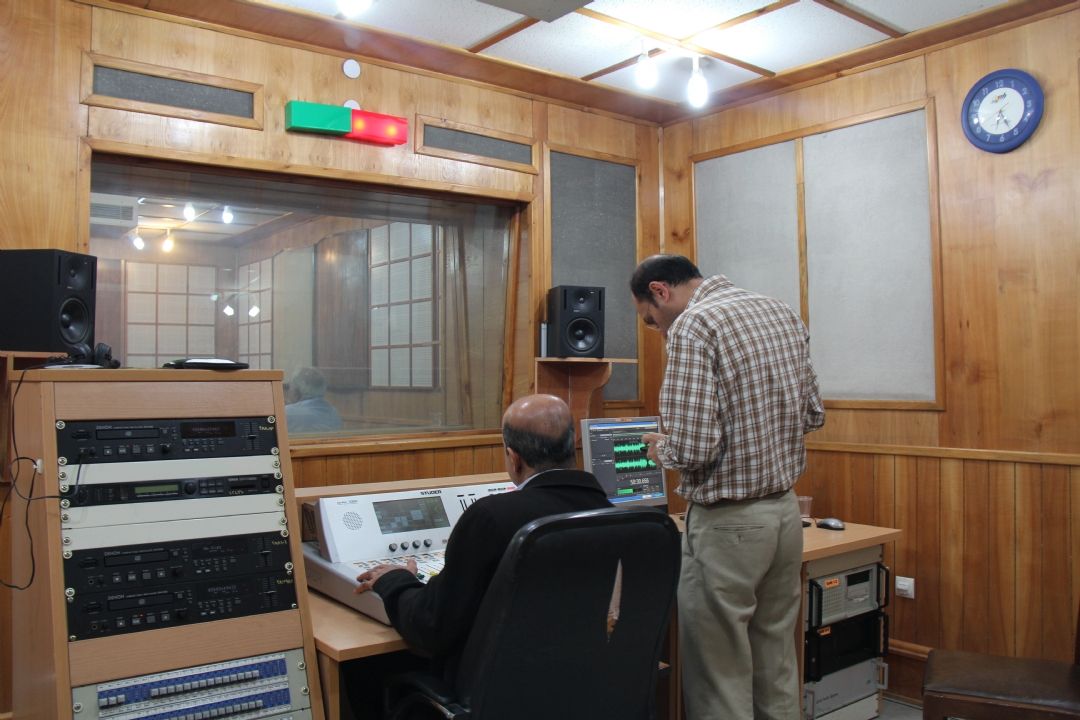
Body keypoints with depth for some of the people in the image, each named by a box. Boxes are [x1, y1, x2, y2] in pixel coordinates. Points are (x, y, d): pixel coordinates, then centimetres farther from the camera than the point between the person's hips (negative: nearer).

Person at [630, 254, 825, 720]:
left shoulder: (694, 324, -16)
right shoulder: (783, 314, 9)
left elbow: (693, 447, -23)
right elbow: (813, 415, 14)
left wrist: (661, 448, -3)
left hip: (728, 523, -8)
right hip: (785, 511, 8)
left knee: (720, 682, 6)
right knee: (777, 672, 19)